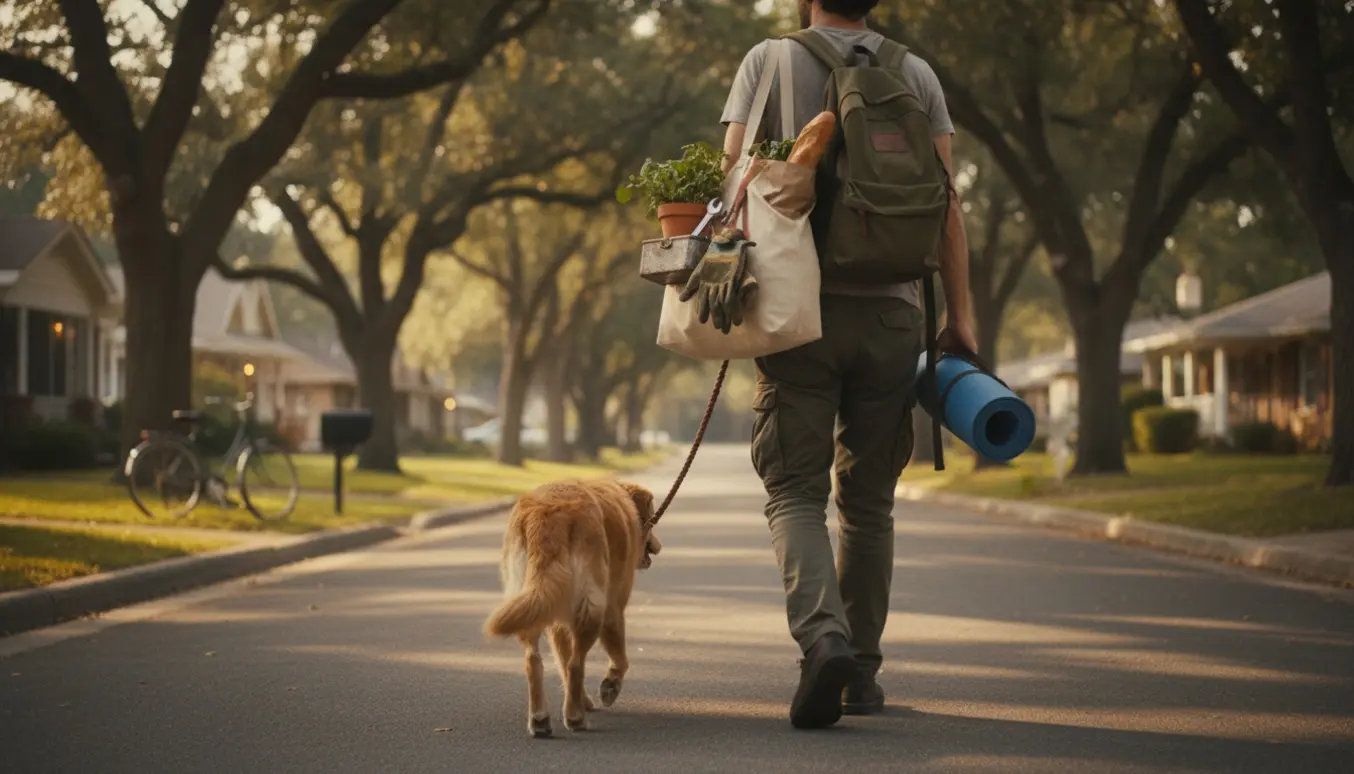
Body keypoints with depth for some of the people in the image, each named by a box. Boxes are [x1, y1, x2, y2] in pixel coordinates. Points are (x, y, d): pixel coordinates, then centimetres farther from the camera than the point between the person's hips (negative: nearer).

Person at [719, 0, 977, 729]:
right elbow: (945, 201, 4)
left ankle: (824, 636, -23)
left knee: (794, 489, 1)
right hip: (892, 312, 2)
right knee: (868, 499, 12)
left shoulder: (769, 61, 4)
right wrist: (959, 312, 5)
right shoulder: (917, 74, 10)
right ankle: (861, 671, 16)